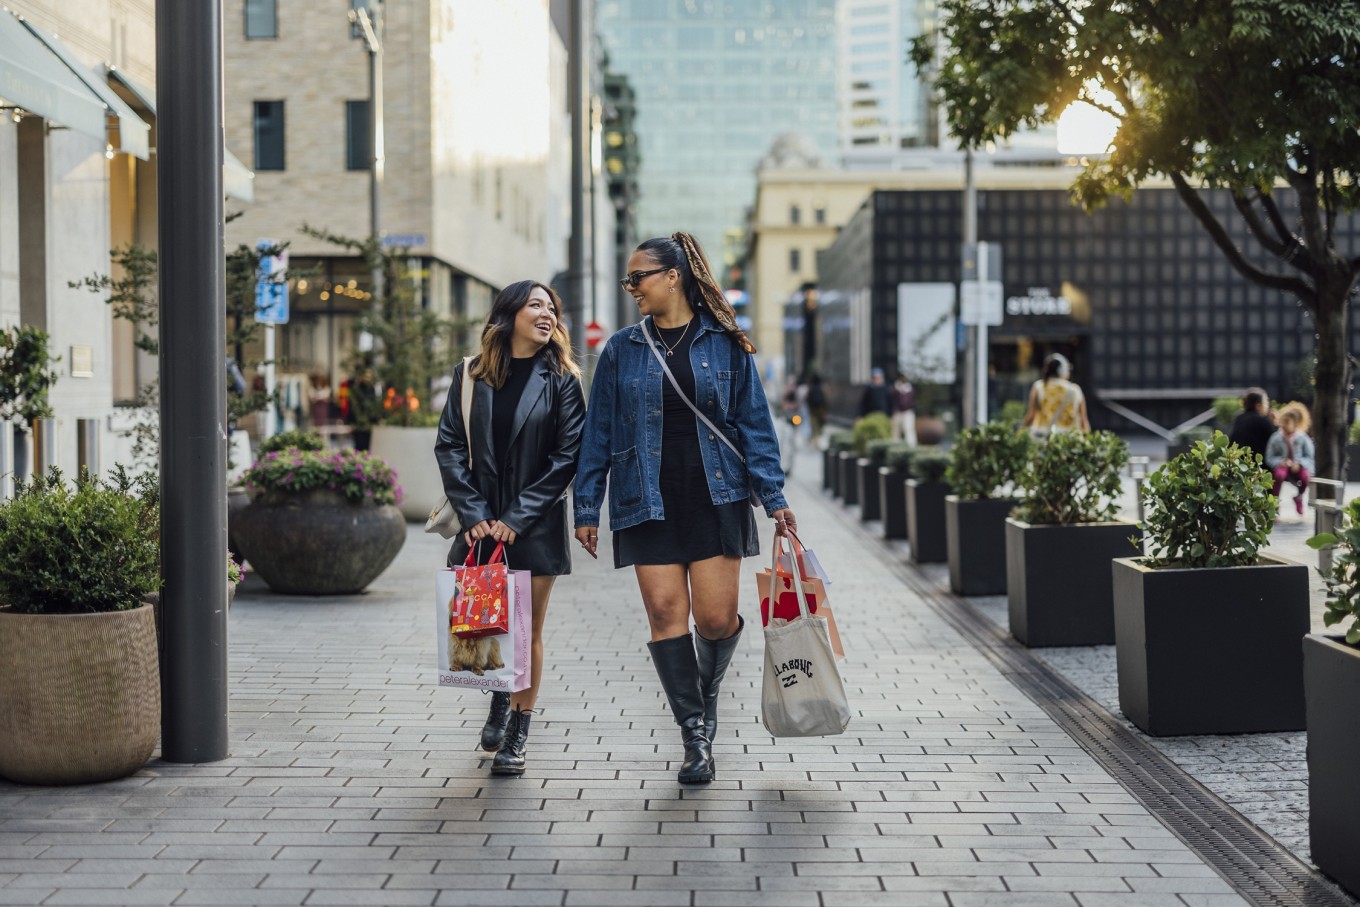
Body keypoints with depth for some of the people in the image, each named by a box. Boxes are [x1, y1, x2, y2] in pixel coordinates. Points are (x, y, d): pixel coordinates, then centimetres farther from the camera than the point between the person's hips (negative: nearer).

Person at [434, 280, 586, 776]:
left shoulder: (560, 380, 0)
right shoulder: (471, 376, 5)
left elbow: (567, 455, -5)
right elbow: (449, 446, 2)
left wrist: (517, 518, -12)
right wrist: (473, 513, -10)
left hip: (535, 526, -1)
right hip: (481, 525, 1)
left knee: (527, 633, 3)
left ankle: (516, 736, 15)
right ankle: (500, 696, 32)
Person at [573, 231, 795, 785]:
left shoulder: (725, 344, 3)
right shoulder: (622, 350, 7)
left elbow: (754, 425, 3)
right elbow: (598, 433, 9)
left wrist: (773, 499, -4)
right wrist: (587, 509, 5)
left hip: (715, 497, -1)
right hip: (648, 503, 1)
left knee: (717, 618, -4)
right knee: (666, 613, -4)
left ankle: (707, 688, 29)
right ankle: (695, 736, 7)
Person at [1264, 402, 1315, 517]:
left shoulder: (1303, 438, -2)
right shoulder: (1276, 438, -2)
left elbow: (1310, 457, -2)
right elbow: (1269, 458, 0)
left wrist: (1299, 464, -21)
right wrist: (1280, 462, -20)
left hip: (1298, 467, 1)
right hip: (1282, 466, -1)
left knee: (1306, 476, -33)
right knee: (1279, 474, -38)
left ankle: (1299, 497, 4)